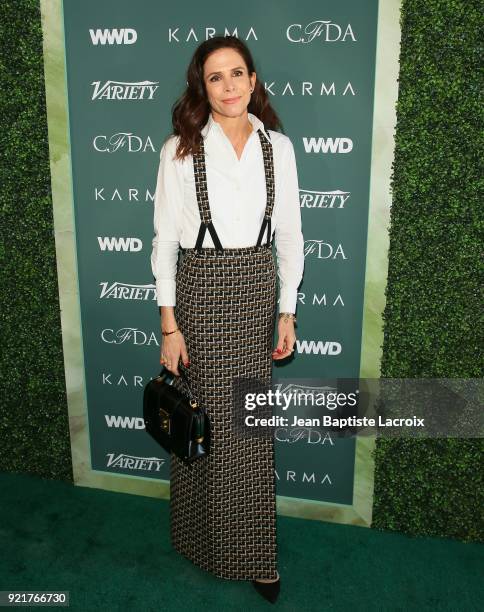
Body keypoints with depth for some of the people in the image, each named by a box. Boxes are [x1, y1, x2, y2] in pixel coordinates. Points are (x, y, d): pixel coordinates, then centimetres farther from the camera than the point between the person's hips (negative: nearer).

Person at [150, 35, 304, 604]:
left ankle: (255, 555, 28)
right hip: (200, 290, -2)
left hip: (258, 291, 2)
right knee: (203, 422, 7)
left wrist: (287, 312, 3)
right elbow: (165, 239, -4)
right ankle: (204, 538, 32)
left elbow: (289, 233, 6)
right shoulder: (180, 149, -4)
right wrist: (169, 325, -8)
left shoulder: (278, 147, 3)